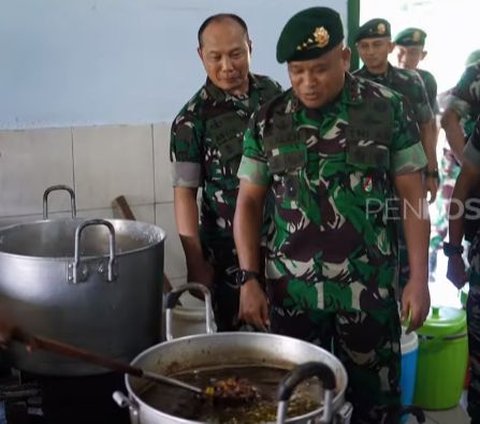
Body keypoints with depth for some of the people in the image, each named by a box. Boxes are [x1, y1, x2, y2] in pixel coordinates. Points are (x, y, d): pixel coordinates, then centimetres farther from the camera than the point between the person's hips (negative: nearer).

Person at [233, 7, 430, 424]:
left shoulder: (388, 109, -3)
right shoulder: (268, 121, 1)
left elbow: (413, 196, 0)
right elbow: (249, 203, 5)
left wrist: (419, 277, -4)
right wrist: (249, 279, -2)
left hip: (369, 287, -1)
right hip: (290, 290, 1)